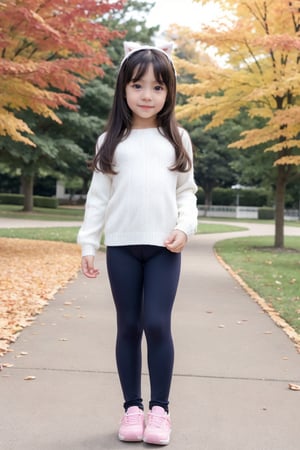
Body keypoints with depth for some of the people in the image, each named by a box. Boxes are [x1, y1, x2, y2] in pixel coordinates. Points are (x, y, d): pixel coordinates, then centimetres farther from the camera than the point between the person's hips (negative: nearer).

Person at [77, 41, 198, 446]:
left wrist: (185, 228, -8)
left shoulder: (178, 140, 9)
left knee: (157, 324, -7)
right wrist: (88, 244, 1)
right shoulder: (111, 141, 7)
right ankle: (132, 407, 17)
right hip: (121, 246, 1)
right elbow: (98, 196, 6)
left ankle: (160, 408, 7)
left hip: (164, 247, 0)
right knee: (129, 326, 6)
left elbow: (187, 192, 9)